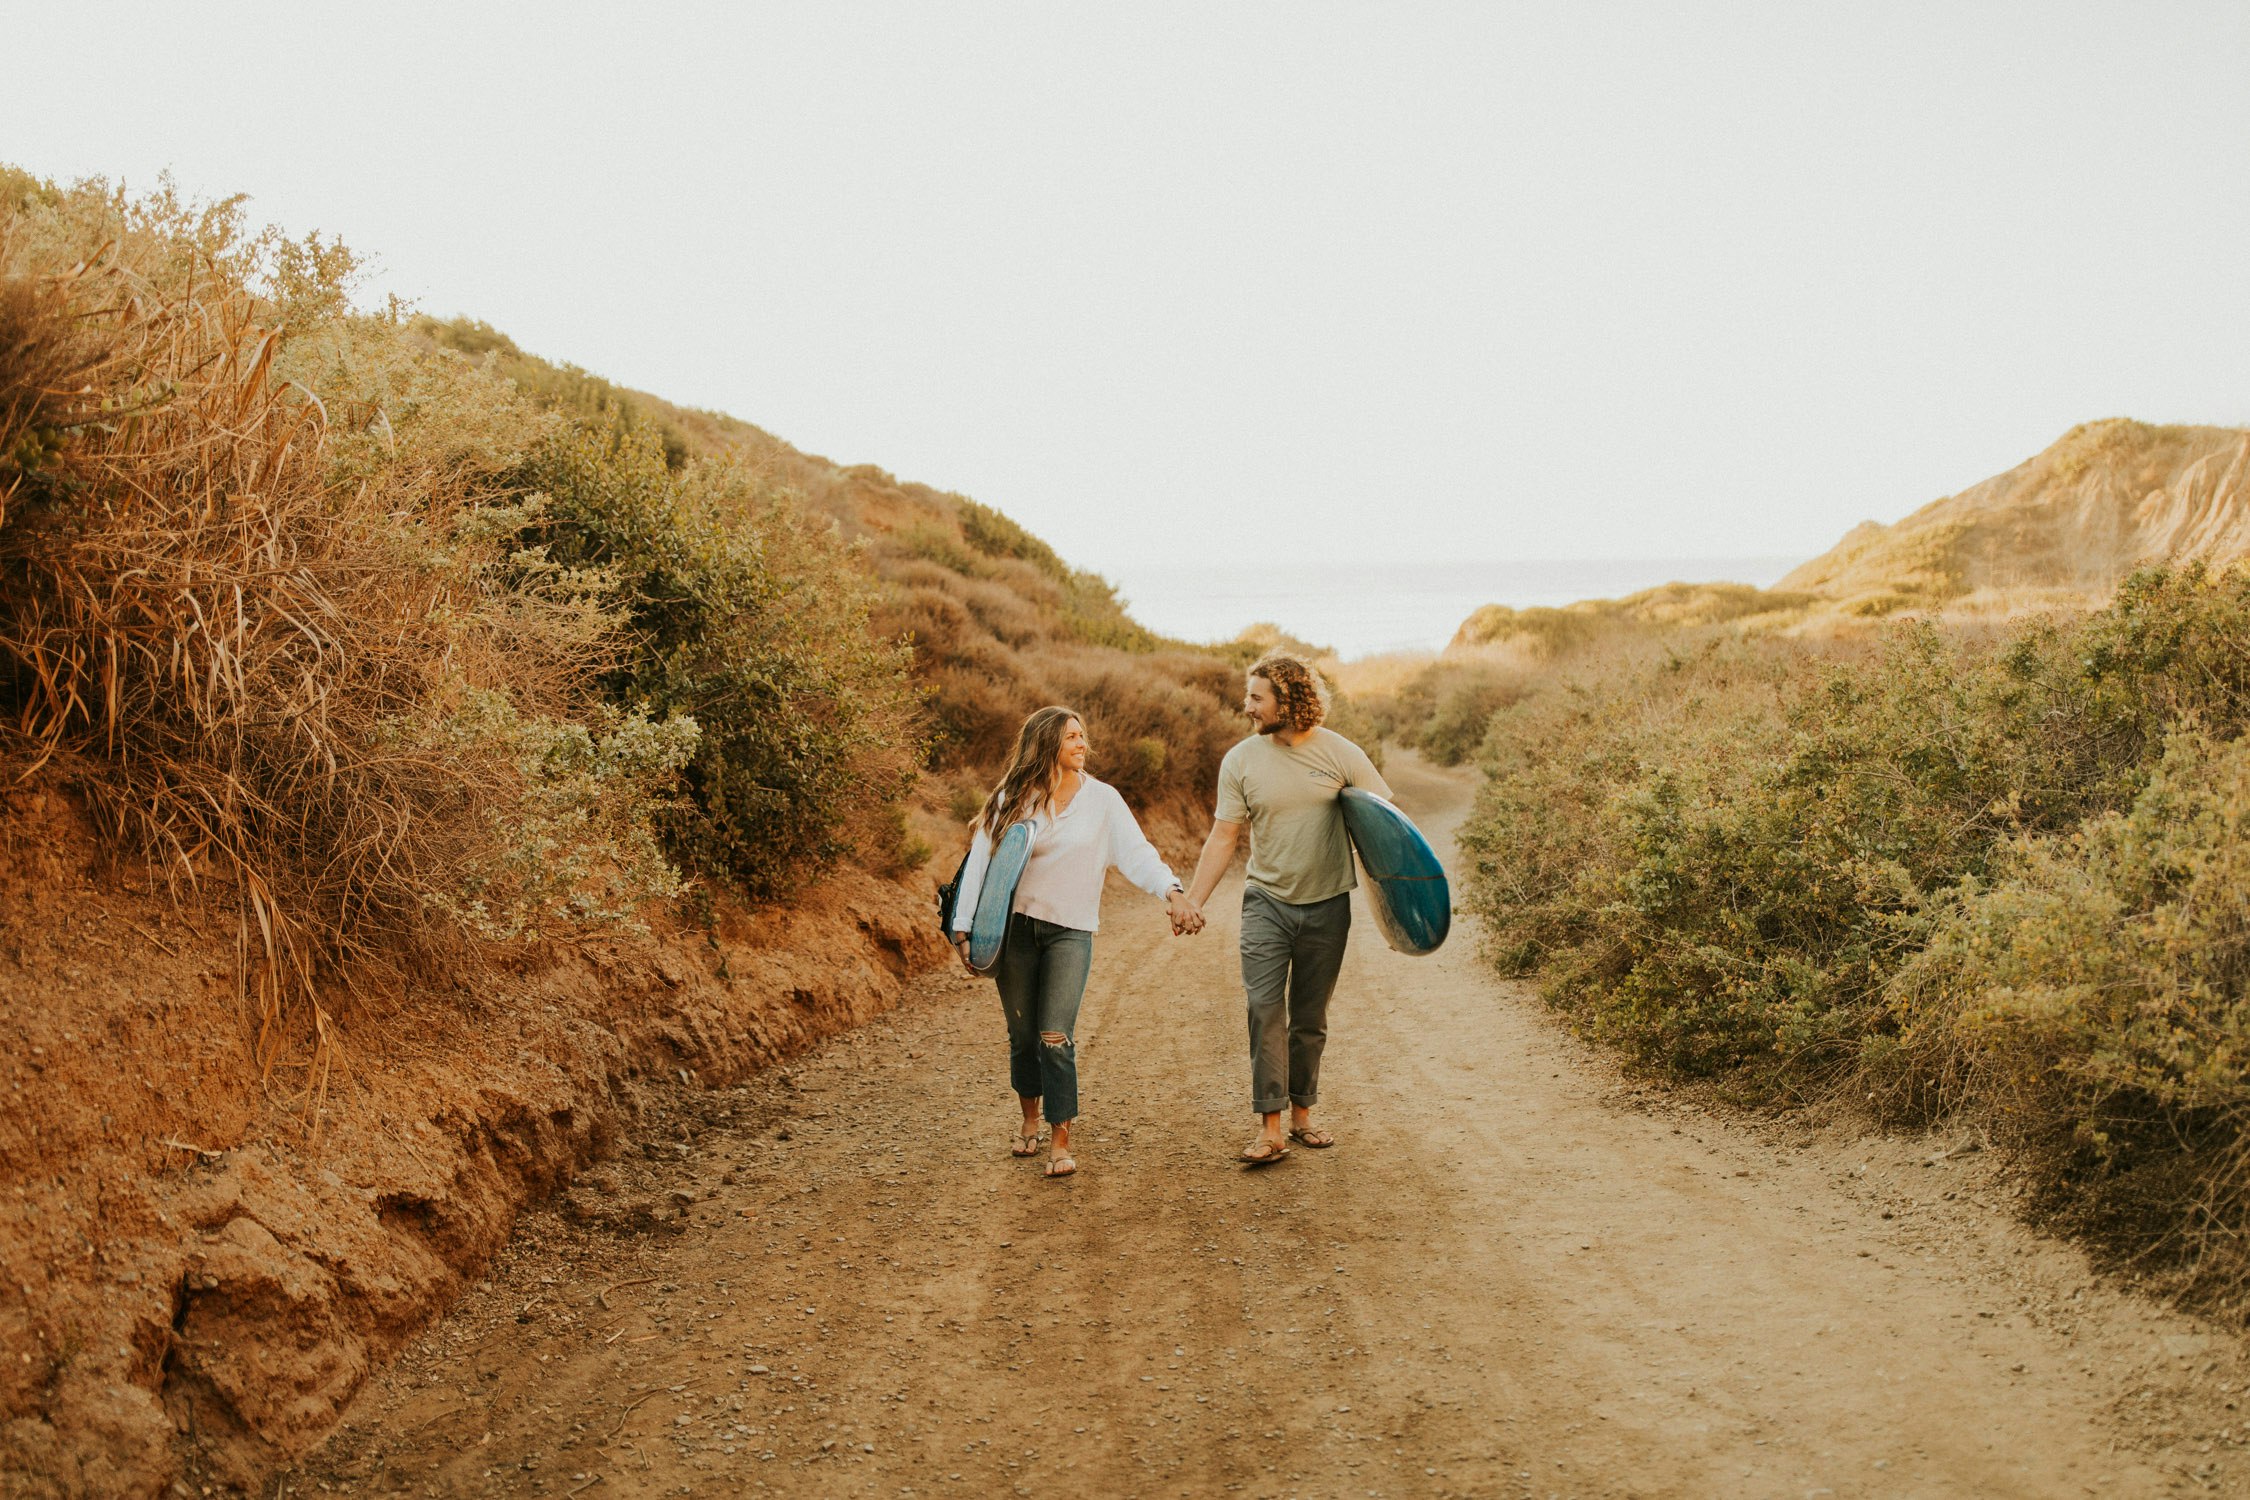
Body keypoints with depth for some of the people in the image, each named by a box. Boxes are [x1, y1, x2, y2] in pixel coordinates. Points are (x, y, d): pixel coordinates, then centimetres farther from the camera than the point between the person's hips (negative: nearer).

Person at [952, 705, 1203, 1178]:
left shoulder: (1102, 799, 2)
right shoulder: (1013, 799, 3)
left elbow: (1137, 853, -8)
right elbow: (980, 861, 3)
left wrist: (1173, 892, -25)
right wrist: (963, 927, -3)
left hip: (1070, 931, -1)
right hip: (1015, 927, 1)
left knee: (1055, 1037, -10)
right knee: (1022, 1035, 10)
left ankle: (1060, 1140, -1)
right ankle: (1029, 1121, 32)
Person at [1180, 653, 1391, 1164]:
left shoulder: (1339, 753, -5)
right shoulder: (1241, 761, -2)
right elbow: (1223, 837, 1)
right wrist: (1192, 902, -5)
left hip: (1327, 906, 0)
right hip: (1267, 902, 0)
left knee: (1310, 1017, 9)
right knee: (1264, 1007, -13)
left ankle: (1302, 1115, 24)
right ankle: (1269, 1128, -12)